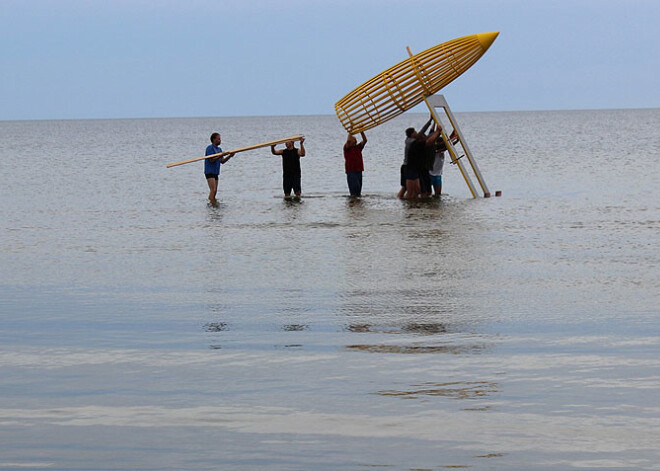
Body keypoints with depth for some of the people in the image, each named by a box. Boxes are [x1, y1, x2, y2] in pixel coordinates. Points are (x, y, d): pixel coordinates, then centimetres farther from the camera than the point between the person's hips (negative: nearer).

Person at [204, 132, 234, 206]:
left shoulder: (219, 149, 16)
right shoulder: (210, 148, -10)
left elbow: (222, 161, 13)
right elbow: (212, 160, -19)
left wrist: (229, 156, -1)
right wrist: (221, 155, -24)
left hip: (215, 172, 9)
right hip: (209, 172, -9)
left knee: (214, 191, 10)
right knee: (213, 190, -18)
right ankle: (213, 205, -20)